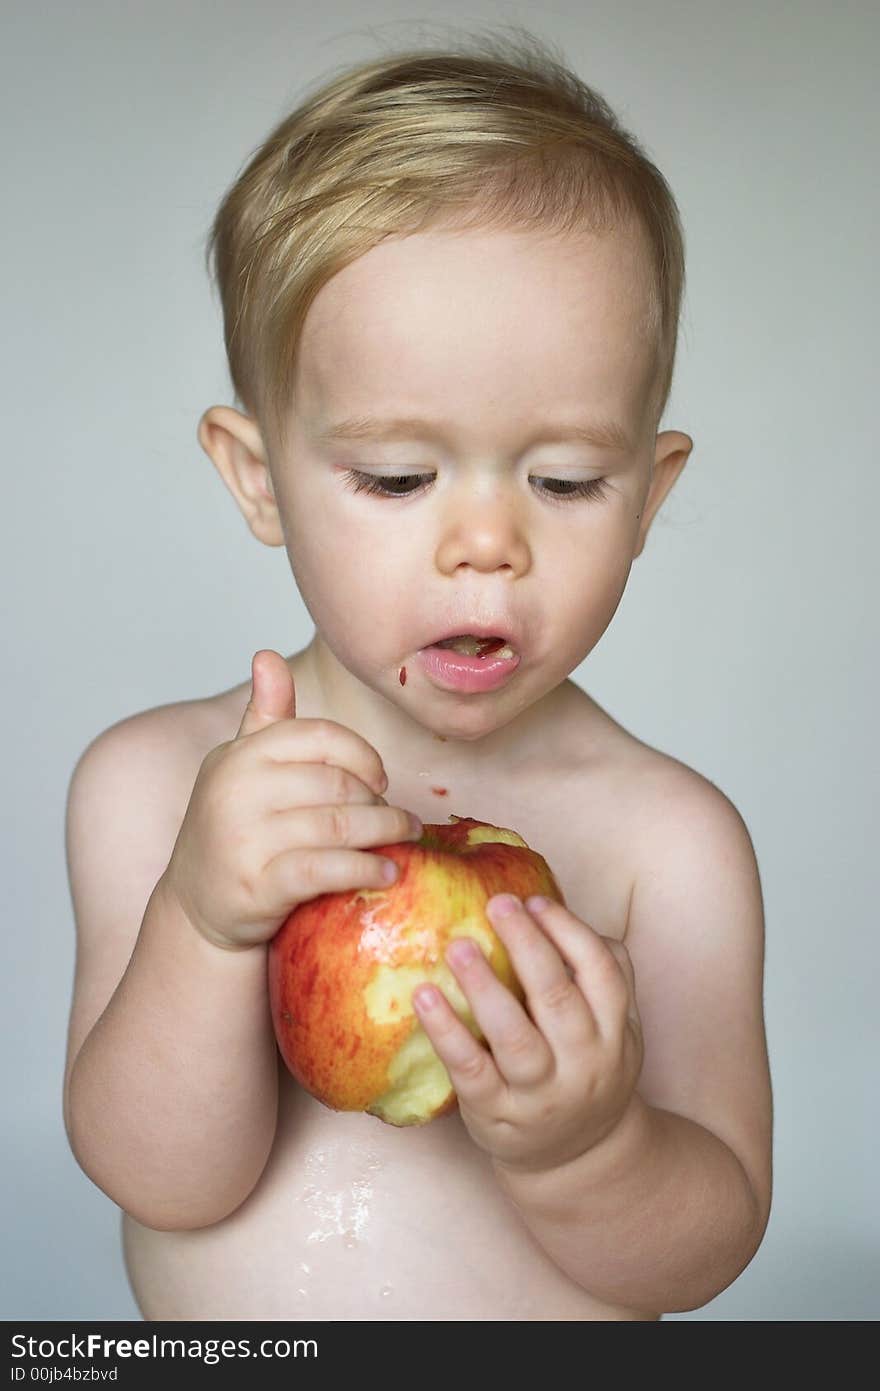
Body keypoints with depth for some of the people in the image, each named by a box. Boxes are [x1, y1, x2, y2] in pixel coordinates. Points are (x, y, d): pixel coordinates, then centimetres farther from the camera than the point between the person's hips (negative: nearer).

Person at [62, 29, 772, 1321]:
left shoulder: (671, 836, -14)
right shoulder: (152, 782, -11)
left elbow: (704, 1251, -11)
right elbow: (166, 1180, -15)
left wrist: (583, 1145, -30)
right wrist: (203, 925, -31)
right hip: (203, 1322, 1)